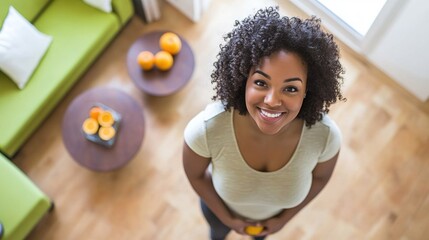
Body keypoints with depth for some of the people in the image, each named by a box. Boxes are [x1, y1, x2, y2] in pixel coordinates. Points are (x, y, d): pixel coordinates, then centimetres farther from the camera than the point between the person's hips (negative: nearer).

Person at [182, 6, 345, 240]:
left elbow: (320, 177, -12)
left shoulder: (326, 135, -37)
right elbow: (195, 174, -19)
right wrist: (226, 217, -8)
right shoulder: (206, 129, -42)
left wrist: (284, 218, -3)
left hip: (274, 215, 2)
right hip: (221, 207, -1)